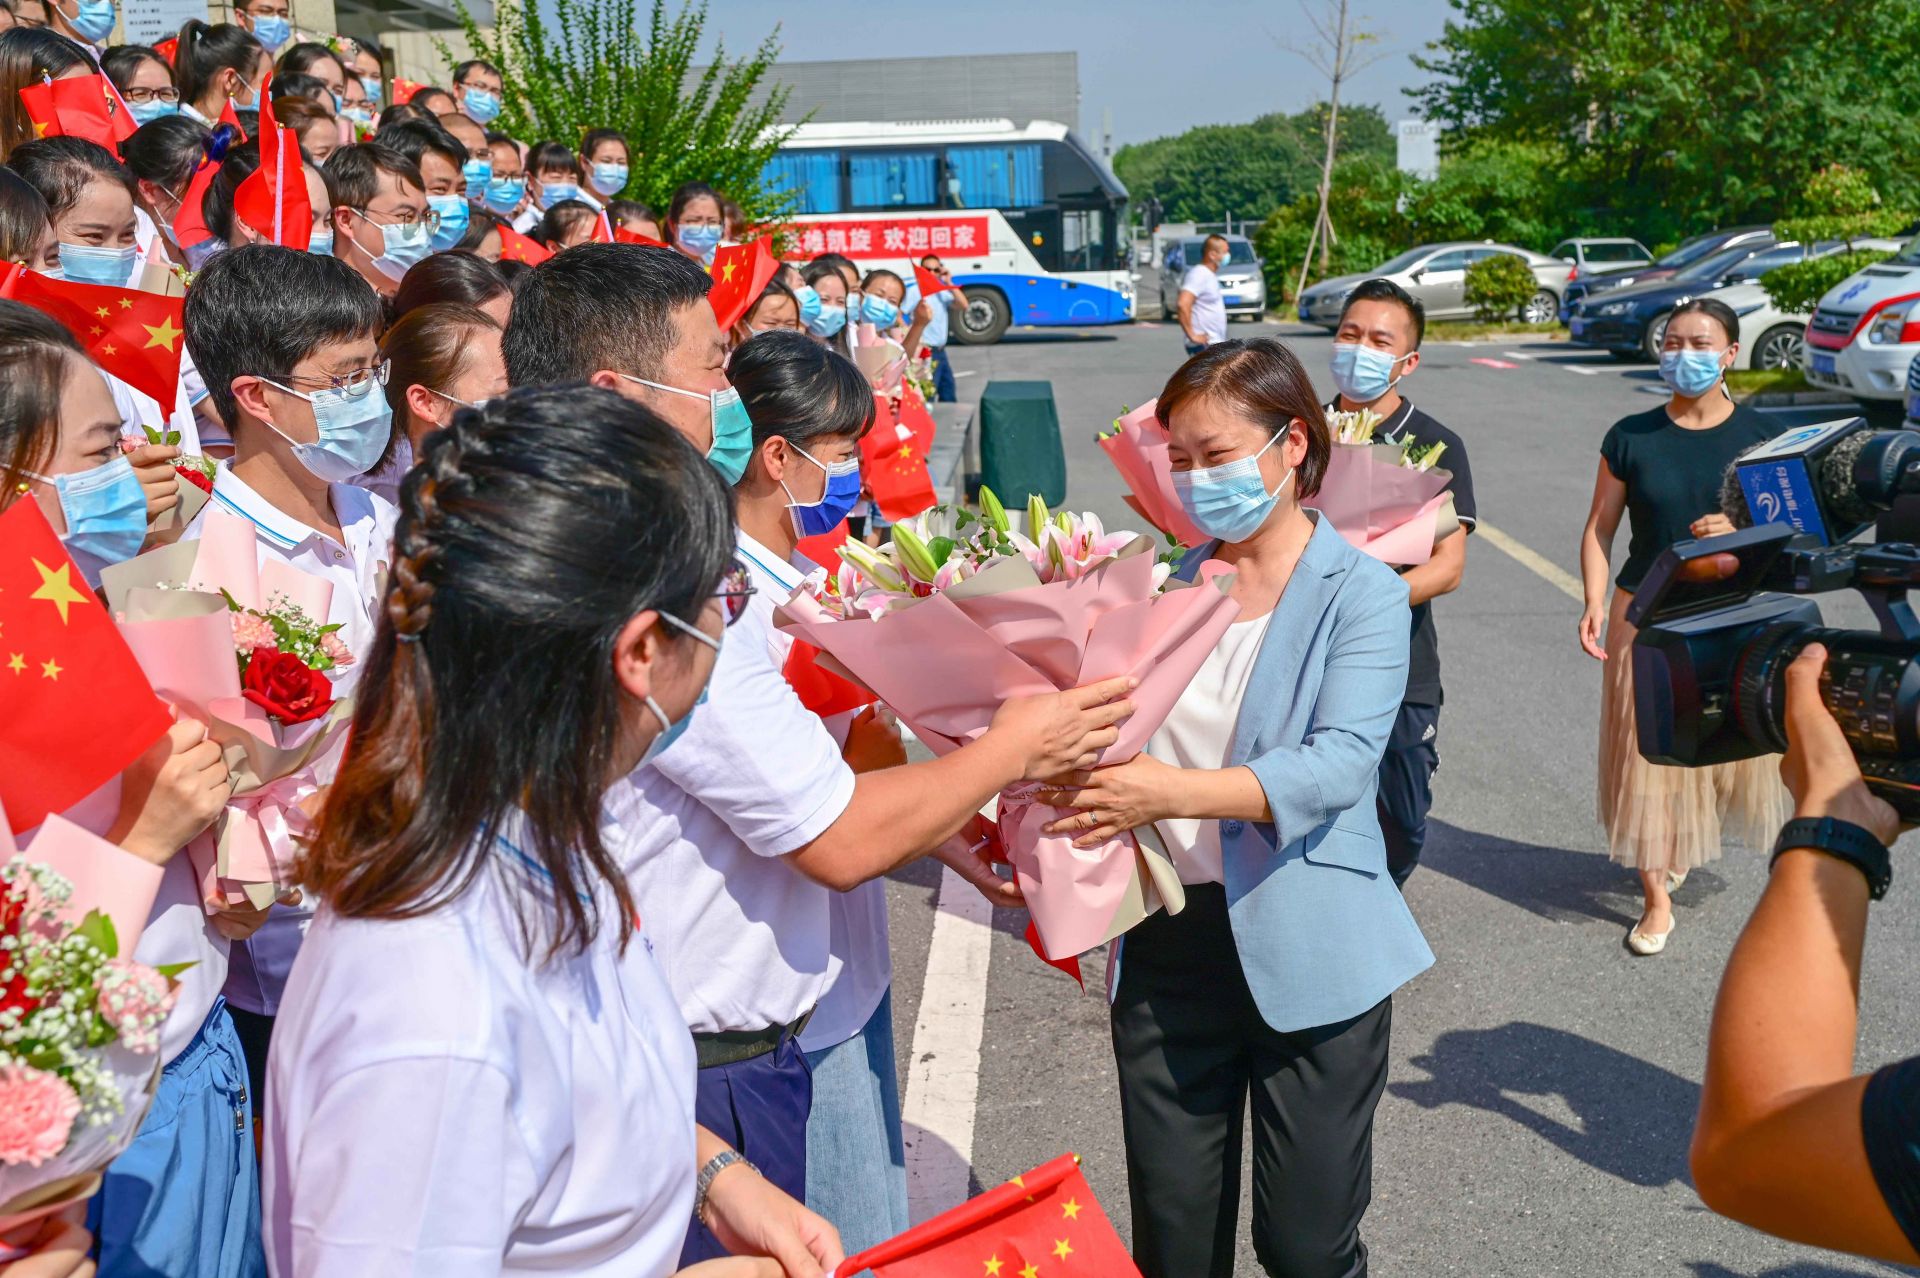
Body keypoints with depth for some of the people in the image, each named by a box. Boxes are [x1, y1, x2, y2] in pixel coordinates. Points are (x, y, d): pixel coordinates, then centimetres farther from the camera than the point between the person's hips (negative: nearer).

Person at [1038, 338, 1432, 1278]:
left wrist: (1174, 792, -33)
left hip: (1306, 952, -4)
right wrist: (1072, 769, -14)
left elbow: (1341, 762, -20)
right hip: (1167, 944, 4)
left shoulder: (1361, 593, -6)